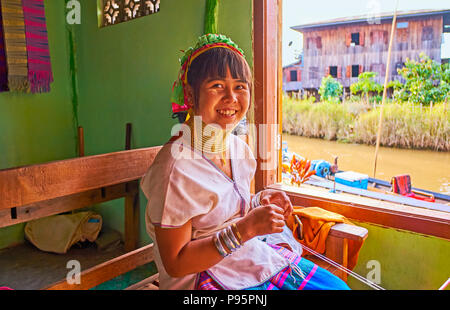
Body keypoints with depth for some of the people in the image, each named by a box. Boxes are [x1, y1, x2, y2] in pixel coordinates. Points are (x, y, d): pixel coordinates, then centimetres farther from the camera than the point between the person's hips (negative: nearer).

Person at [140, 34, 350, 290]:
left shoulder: (240, 148, 0)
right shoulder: (176, 166, -24)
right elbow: (175, 264, -20)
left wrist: (260, 201, -6)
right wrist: (246, 228, -27)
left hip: (252, 256, 7)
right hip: (203, 277, -7)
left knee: (338, 287, 5)